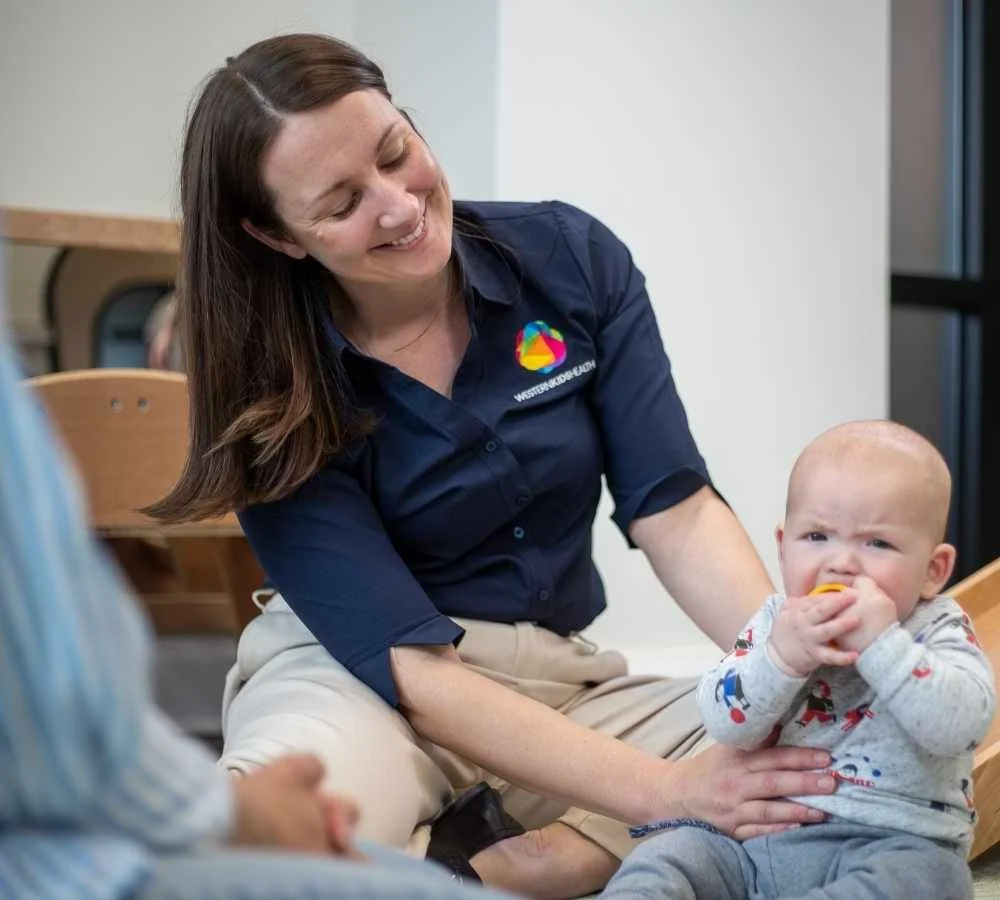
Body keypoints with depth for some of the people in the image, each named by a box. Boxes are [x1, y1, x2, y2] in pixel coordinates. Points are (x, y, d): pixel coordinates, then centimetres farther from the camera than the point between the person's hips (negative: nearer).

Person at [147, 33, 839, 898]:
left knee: (829, 757, -23)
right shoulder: (273, 397, -14)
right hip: (355, 678, -4)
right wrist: (665, 792, -29)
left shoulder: (572, 258, -6)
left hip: (559, 682, 4)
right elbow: (409, 663, -20)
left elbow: (674, 511, -7)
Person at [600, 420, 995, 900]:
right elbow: (724, 723, -5)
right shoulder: (778, 620, 7)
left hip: (897, 841, -3)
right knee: (666, 856, -15)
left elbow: (961, 723, -21)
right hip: (762, 832, 4)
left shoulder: (938, 632, -2)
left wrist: (882, 643, -28)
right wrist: (781, 658, -22)